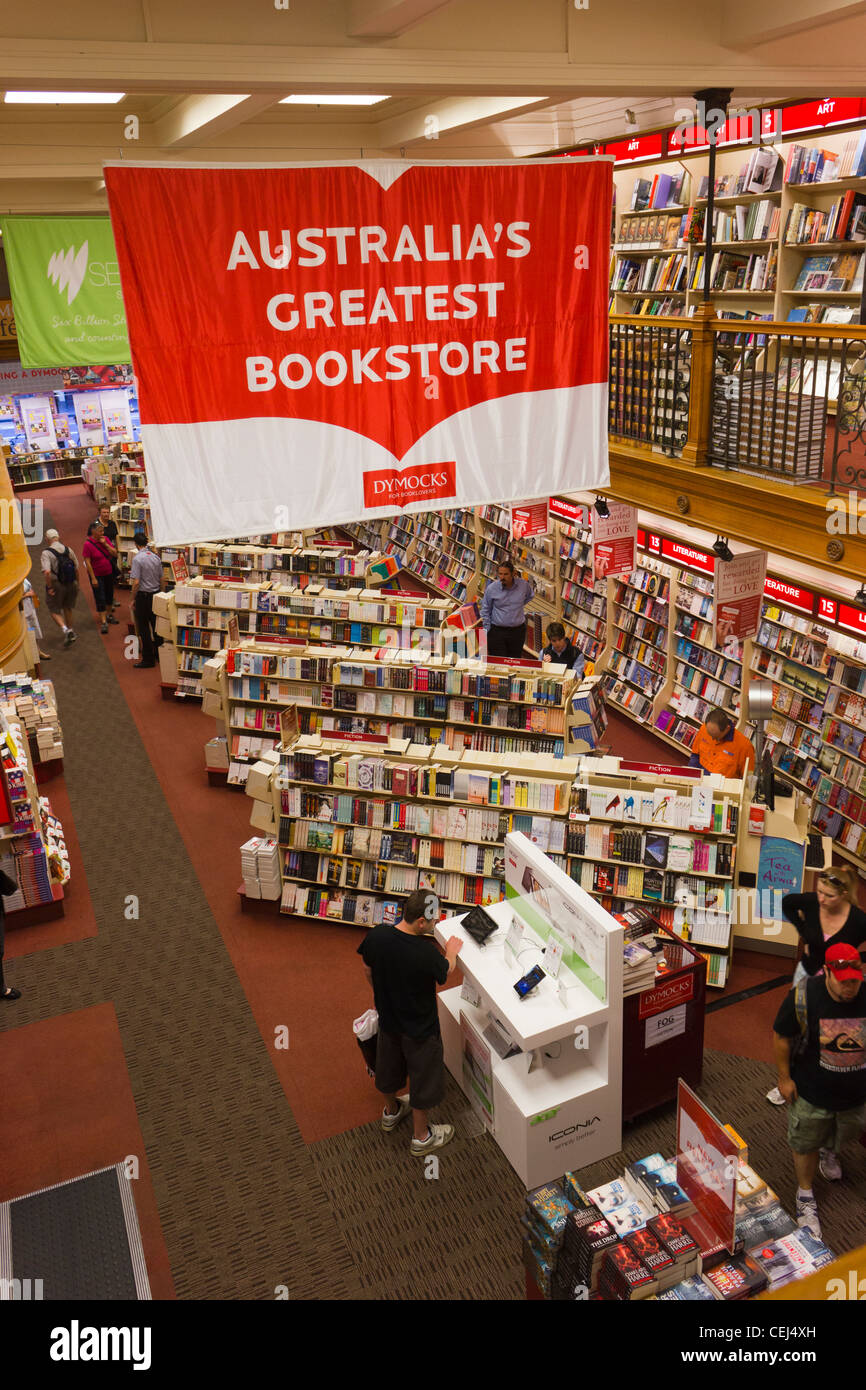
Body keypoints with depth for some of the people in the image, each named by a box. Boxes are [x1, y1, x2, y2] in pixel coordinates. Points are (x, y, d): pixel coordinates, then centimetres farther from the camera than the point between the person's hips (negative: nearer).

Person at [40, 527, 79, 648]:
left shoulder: (46, 553, -15)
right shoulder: (69, 550, -2)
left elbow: (47, 572, -26)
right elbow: (76, 569, 3)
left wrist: (49, 587, -16)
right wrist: (76, 584, 15)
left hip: (56, 585, -4)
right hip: (71, 584, 4)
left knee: (55, 610, 11)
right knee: (68, 607, 25)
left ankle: (65, 630, -10)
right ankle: (70, 630, 37)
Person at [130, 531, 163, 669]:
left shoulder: (137, 558, -15)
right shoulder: (156, 557, 4)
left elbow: (136, 582, -18)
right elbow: (161, 579, 8)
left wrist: (133, 599, -8)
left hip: (143, 595, -6)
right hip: (156, 594, 6)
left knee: (143, 628, 2)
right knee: (156, 625, 16)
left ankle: (148, 659, 5)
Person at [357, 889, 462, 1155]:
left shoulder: (376, 935, -21)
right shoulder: (426, 952, -35)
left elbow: (368, 970, -1)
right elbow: (445, 972, -12)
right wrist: (451, 951, 8)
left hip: (388, 1018, 6)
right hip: (419, 1028, -5)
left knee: (389, 1066, 29)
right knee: (422, 1079, 18)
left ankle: (391, 1113, 56)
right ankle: (421, 1137, 38)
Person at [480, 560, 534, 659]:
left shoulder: (524, 585, -4)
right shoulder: (491, 588, -8)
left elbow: (529, 596, 22)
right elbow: (485, 610, 3)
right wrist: (487, 630, 1)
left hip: (518, 631, 2)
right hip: (497, 631, -2)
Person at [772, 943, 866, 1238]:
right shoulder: (804, 997, -24)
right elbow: (781, 1037, -11)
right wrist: (784, 1077, -7)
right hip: (812, 1091, -2)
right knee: (806, 1144, 16)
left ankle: (828, 1151, 62)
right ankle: (805, 1196, 40)